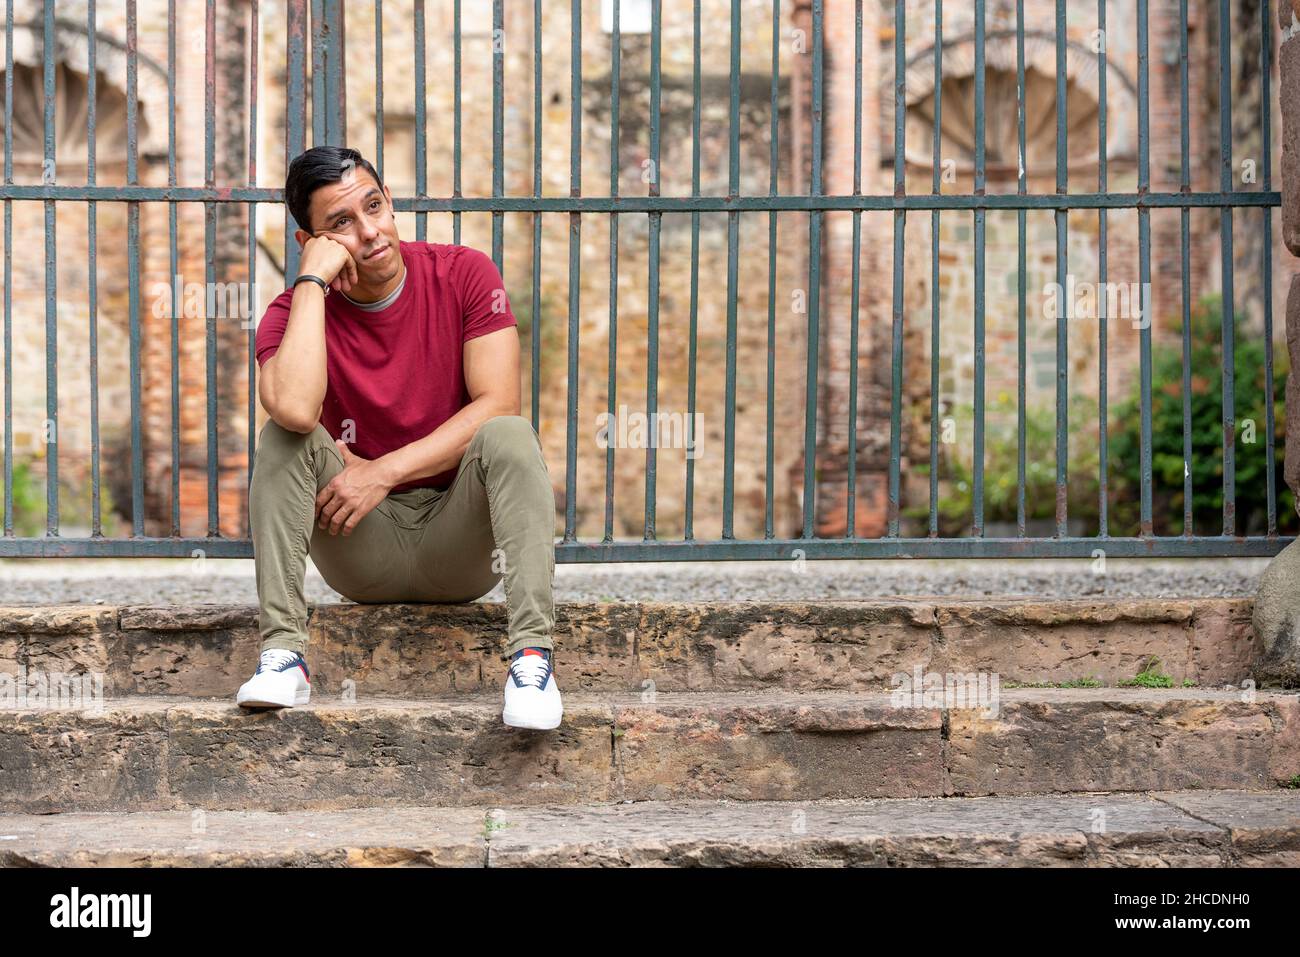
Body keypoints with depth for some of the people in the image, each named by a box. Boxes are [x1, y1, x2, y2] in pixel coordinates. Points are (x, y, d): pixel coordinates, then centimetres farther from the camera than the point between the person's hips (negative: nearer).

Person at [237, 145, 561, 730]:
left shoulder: (464, 274, -5)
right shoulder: (296, 311, -6)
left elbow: (498, 406, -15)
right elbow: (296, 411, -30)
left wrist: (383, 472, -19)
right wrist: (312, 280, -22)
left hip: (461, 546, -1)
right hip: (364, 558, 1)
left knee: (510, 437, -29)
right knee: (282, 436, -22)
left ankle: (531, 656, -37)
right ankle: (282, 654, -27)